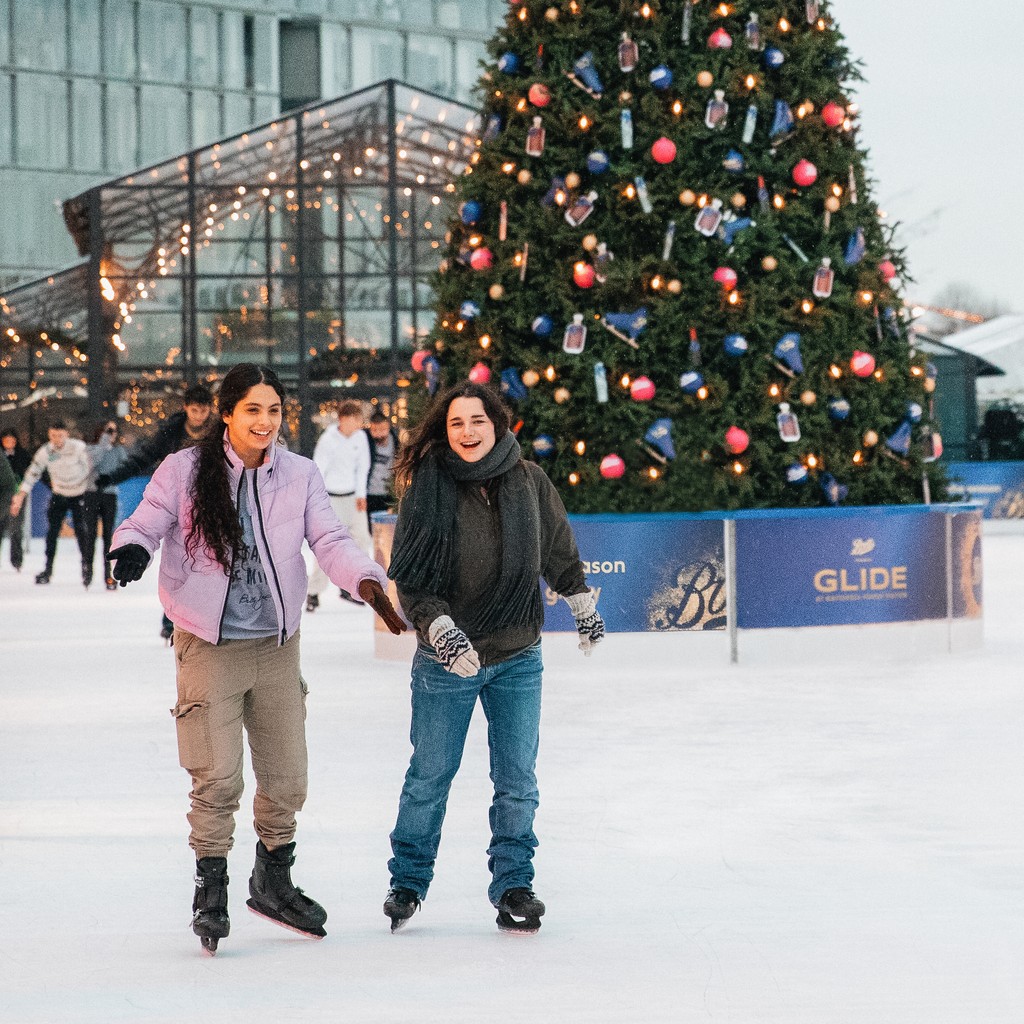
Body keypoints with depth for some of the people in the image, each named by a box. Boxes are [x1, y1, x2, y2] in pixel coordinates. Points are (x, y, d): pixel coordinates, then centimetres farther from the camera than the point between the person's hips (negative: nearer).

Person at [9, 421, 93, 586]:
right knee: (52, 530, -2)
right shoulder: (45, 452, -10)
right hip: (58, 495, 3)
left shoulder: (79, 447, -19)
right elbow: (32, 473, -5)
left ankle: (86, 566, 1)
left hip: (80, 495, -3)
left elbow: (89, 467, -12)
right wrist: (20, 496, -10)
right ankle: (48, 569, 7)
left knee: (81, 529, -12)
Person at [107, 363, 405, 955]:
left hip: (277, 646, 4)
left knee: (286, 778, 12)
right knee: (217, 779, -9)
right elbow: (146, 522, -6)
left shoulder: (300, 475, 2)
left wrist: (369, 582, -24)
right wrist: (132, 548, -30)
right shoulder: (186, 471, -5)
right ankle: (211, 892, 9)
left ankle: (274, 883, 34)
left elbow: (331, 540, -6)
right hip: (209, 646, -3)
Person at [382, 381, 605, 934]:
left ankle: (513, 884, 21)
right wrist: (441, 631, -23)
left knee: (517, 779, 7)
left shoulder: (529, 482, -5)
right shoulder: (428, 489, -12)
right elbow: (410, 579, -11)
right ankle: (407, 880, 26)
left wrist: (583, 605, 22)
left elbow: (559, 549, 13)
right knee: (429, 776, 9)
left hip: (518, 658, 2)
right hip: (446, 660, -2)